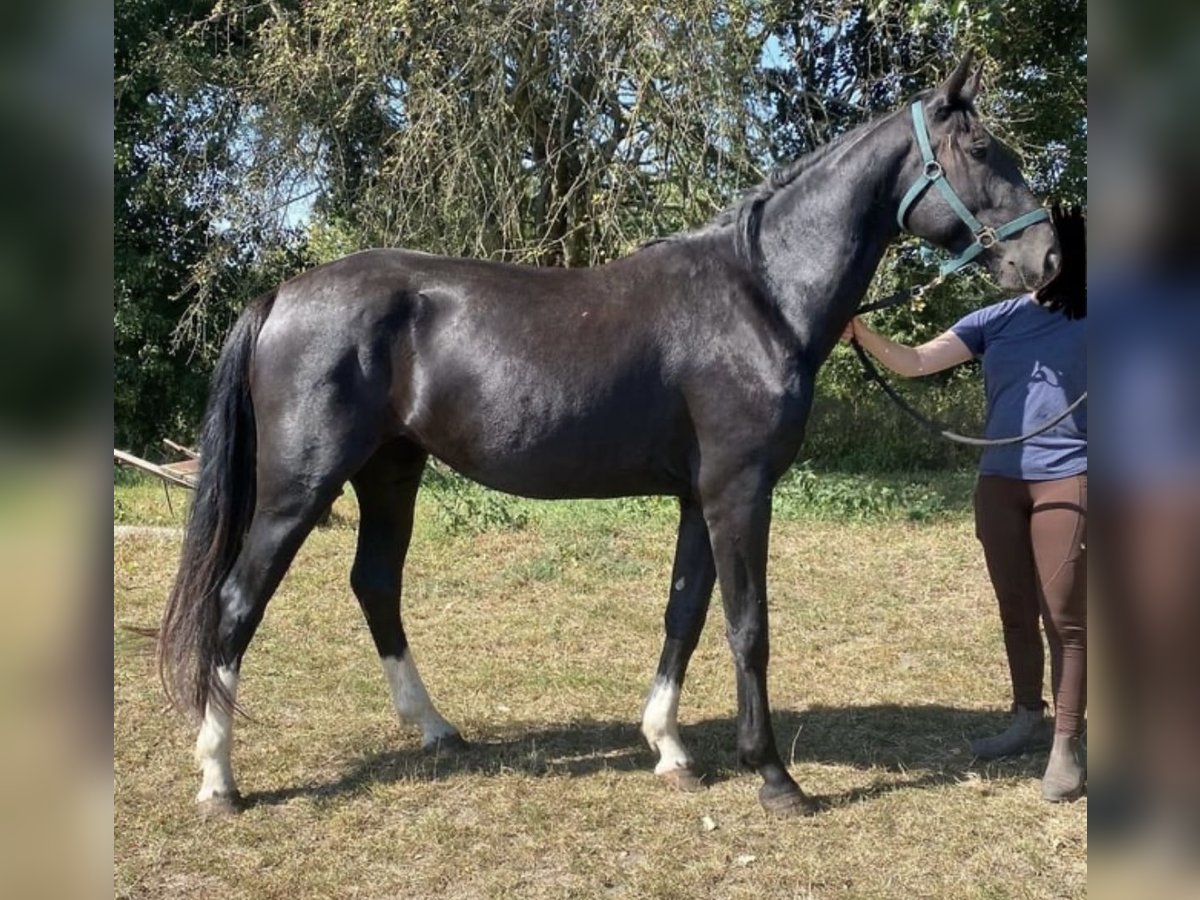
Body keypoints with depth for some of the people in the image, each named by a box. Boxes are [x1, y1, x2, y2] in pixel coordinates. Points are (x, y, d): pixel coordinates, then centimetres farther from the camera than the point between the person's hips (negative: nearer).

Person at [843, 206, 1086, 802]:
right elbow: (913, 363, -1)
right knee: (1015, 612, 14)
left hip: (1066, 482, -4)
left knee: (1064, 615, -3)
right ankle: (1027, 721, 30)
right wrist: (860, 334, -16)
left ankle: (1065, 746, 6)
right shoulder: (995, 321, 7)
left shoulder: (1085, 320, 0)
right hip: (998, 482, 4)